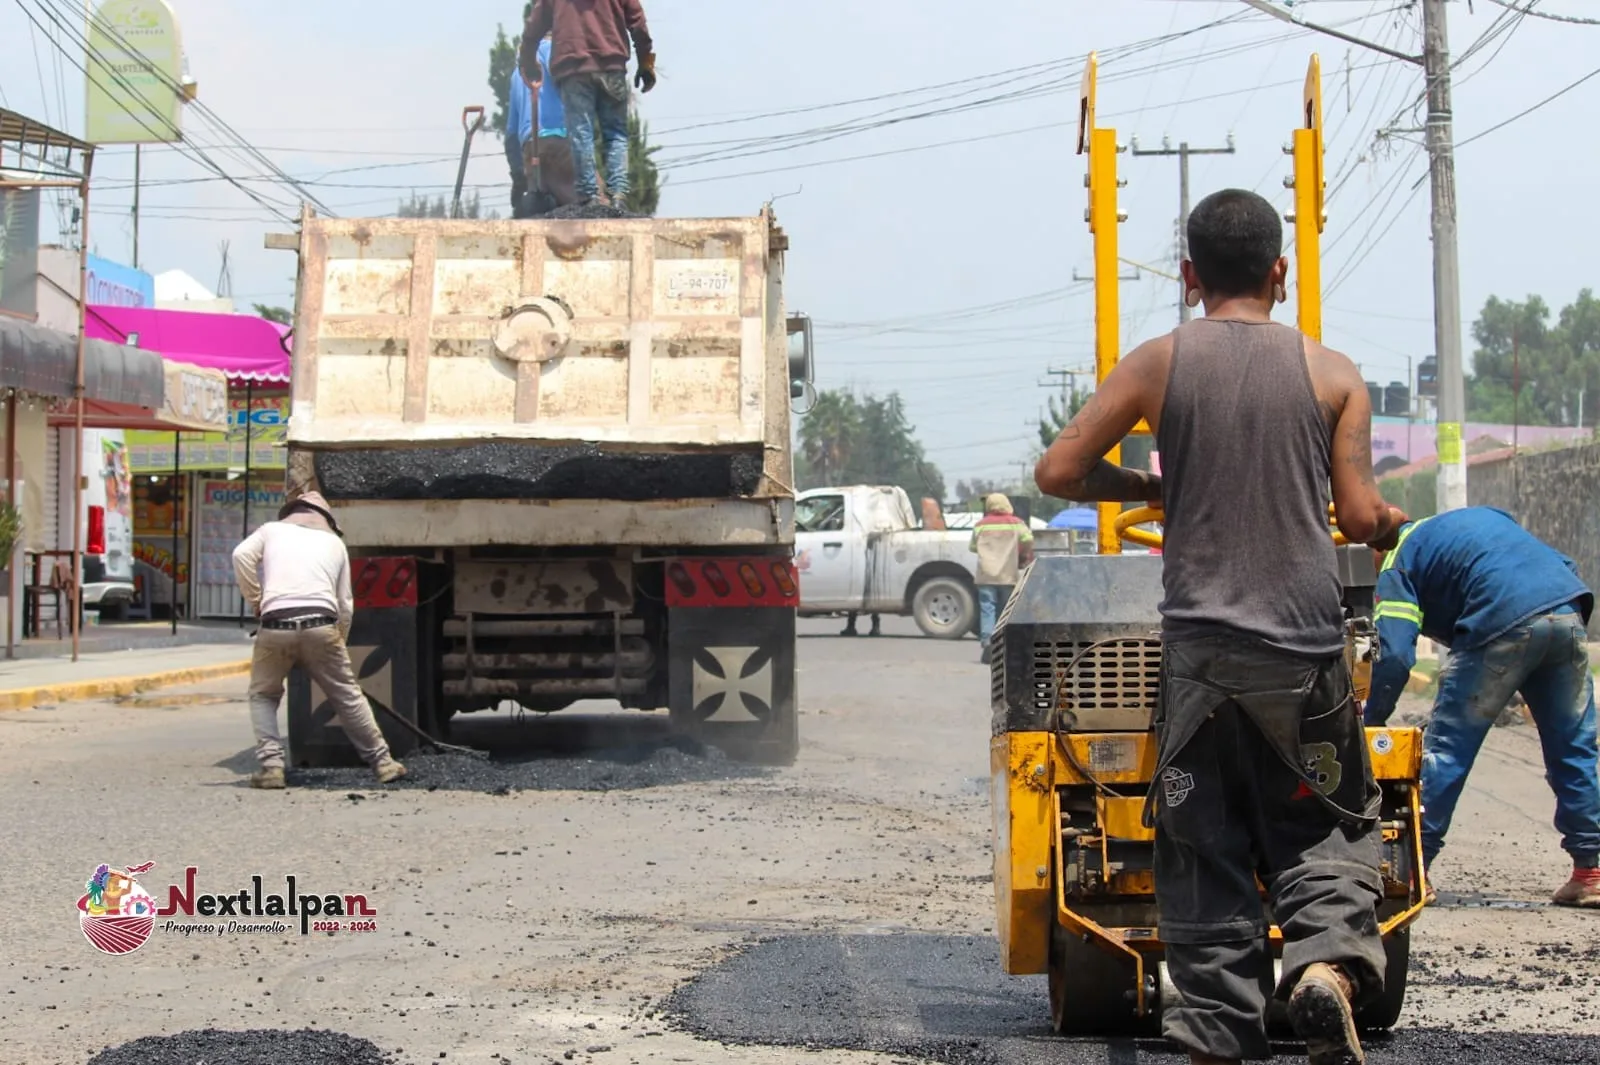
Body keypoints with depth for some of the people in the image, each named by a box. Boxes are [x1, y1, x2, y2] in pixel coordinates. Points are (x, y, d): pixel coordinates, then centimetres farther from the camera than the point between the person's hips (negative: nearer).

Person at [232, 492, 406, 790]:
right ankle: (382, 762, 20)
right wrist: (339, 642, 30)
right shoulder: (334, 542, 25)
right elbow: (345, 604, 21)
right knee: (348, 696, 15)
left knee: (263, 696, 19)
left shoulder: (272, 530, 21)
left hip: (276, 626, -1)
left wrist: (255, 600, 9)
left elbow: (242, 555, 0)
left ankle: (271, 765, 3)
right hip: (321, 624, 1)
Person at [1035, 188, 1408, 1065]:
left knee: (1203, 849, 8)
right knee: (1326, 827, 13)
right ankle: (1327, 960, -15)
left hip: (1200, 648, 0)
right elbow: (1361, 517, -2)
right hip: (1305, 647, 0)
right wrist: (1393, 524, 20)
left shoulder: (1158, 365, 1)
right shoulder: (1332, 375, 1)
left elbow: (1057, 473, 0)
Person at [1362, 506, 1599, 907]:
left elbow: (1394, 655, 1)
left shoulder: (1399, 561, 13)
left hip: (1505, 622, -6)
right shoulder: (1479, 516, 34)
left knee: (1448, 748, 5)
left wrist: (1370, 722, 10)